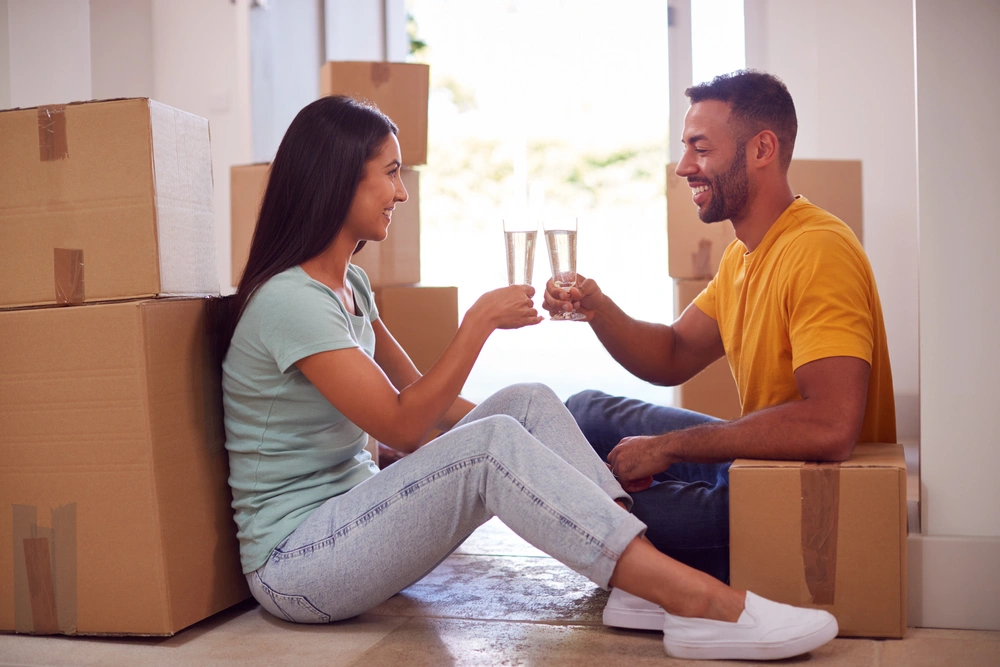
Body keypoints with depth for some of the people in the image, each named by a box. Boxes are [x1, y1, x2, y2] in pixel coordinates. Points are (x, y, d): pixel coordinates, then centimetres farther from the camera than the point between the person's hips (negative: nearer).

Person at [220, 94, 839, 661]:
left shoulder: (348, 283, 12)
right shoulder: (289, 299, -18)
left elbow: (418, 392, 14)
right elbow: (402, 425, -21)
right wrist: (480, 321, -17)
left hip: (354, 513, 9)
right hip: (293, 561, -9)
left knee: (529, 404, -8)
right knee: (491, 446, -30)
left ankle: (642, 583, -21)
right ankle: (698, 602, -32)